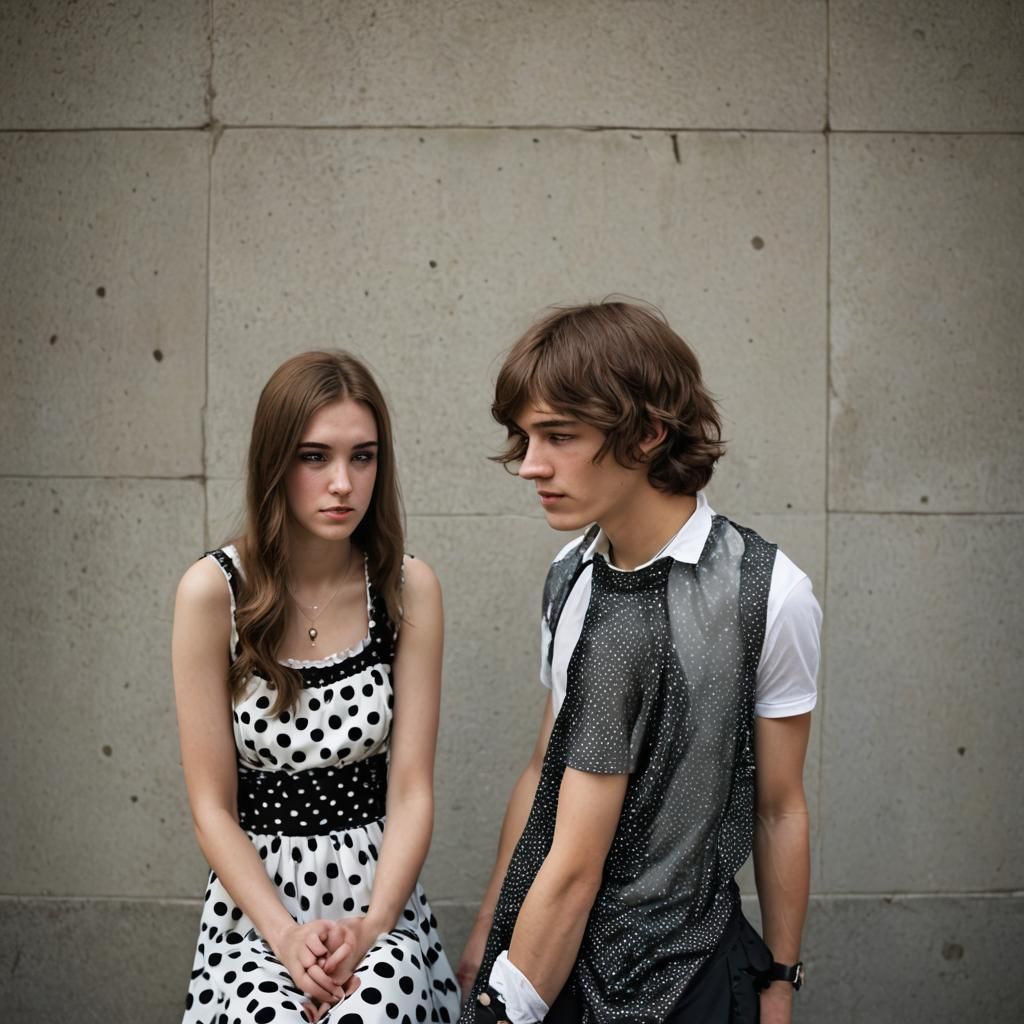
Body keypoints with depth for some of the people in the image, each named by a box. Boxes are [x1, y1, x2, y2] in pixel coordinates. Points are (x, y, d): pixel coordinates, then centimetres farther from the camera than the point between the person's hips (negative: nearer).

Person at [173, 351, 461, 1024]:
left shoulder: (409, 589, -2)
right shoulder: (214, 591, -7)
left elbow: (411, 791, -3)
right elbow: (212, 806, -5)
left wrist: (369, 928, -16)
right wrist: (286, 936, -15)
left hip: (380, 897, 1)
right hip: (255, 900, -1)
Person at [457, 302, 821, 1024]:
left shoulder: (766, 594, -15)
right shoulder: (570, 578, 0)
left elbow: (779, 809, -7)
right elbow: (546, 767, 7)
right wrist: (489, 930, 10)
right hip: (539, 943, 4)